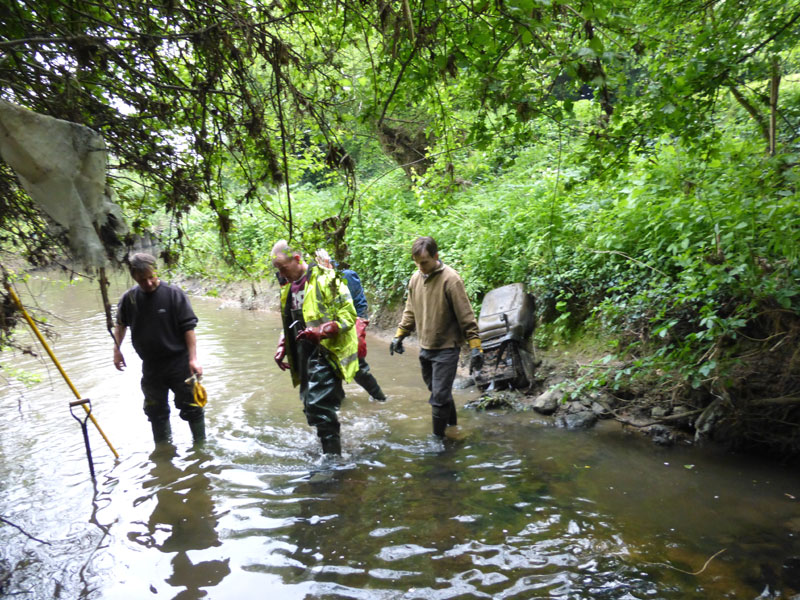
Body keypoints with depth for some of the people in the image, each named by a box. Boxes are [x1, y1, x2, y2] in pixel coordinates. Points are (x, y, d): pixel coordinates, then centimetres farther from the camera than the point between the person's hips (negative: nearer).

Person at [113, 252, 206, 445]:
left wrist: (193, 359, -18)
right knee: (156, 411, 15)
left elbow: (188, 327, -14)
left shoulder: (173, 293, -15)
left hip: (178, 364, -4)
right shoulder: (129, 298, -3)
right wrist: (116, 350, 12)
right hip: (151, 366, 4)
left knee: (191, 406, 3)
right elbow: (121, 324, 17)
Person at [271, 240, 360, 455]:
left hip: (325, 354, -9)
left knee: (319, 407, -14)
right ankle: (330, 449, 29)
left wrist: (320, 331, -29)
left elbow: (348, 316, -15)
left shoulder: (325, 280, -12)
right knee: (312, 407, 14)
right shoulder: (289, 288, 15)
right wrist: (282, 349, 13)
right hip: (304, 357, 9)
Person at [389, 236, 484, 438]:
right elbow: (410, 311, 16)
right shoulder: (416, 278, 3)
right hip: (425, 347, 7)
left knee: (439, 396, -5)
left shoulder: (450, 279, -17)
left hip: (446, 349, -7)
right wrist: (399, 336, 16)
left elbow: (466, 315, -16)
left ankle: (438, 437, 10)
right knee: (436, 389, 19)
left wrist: (475, 347, -17)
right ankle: (451, 421, 40)